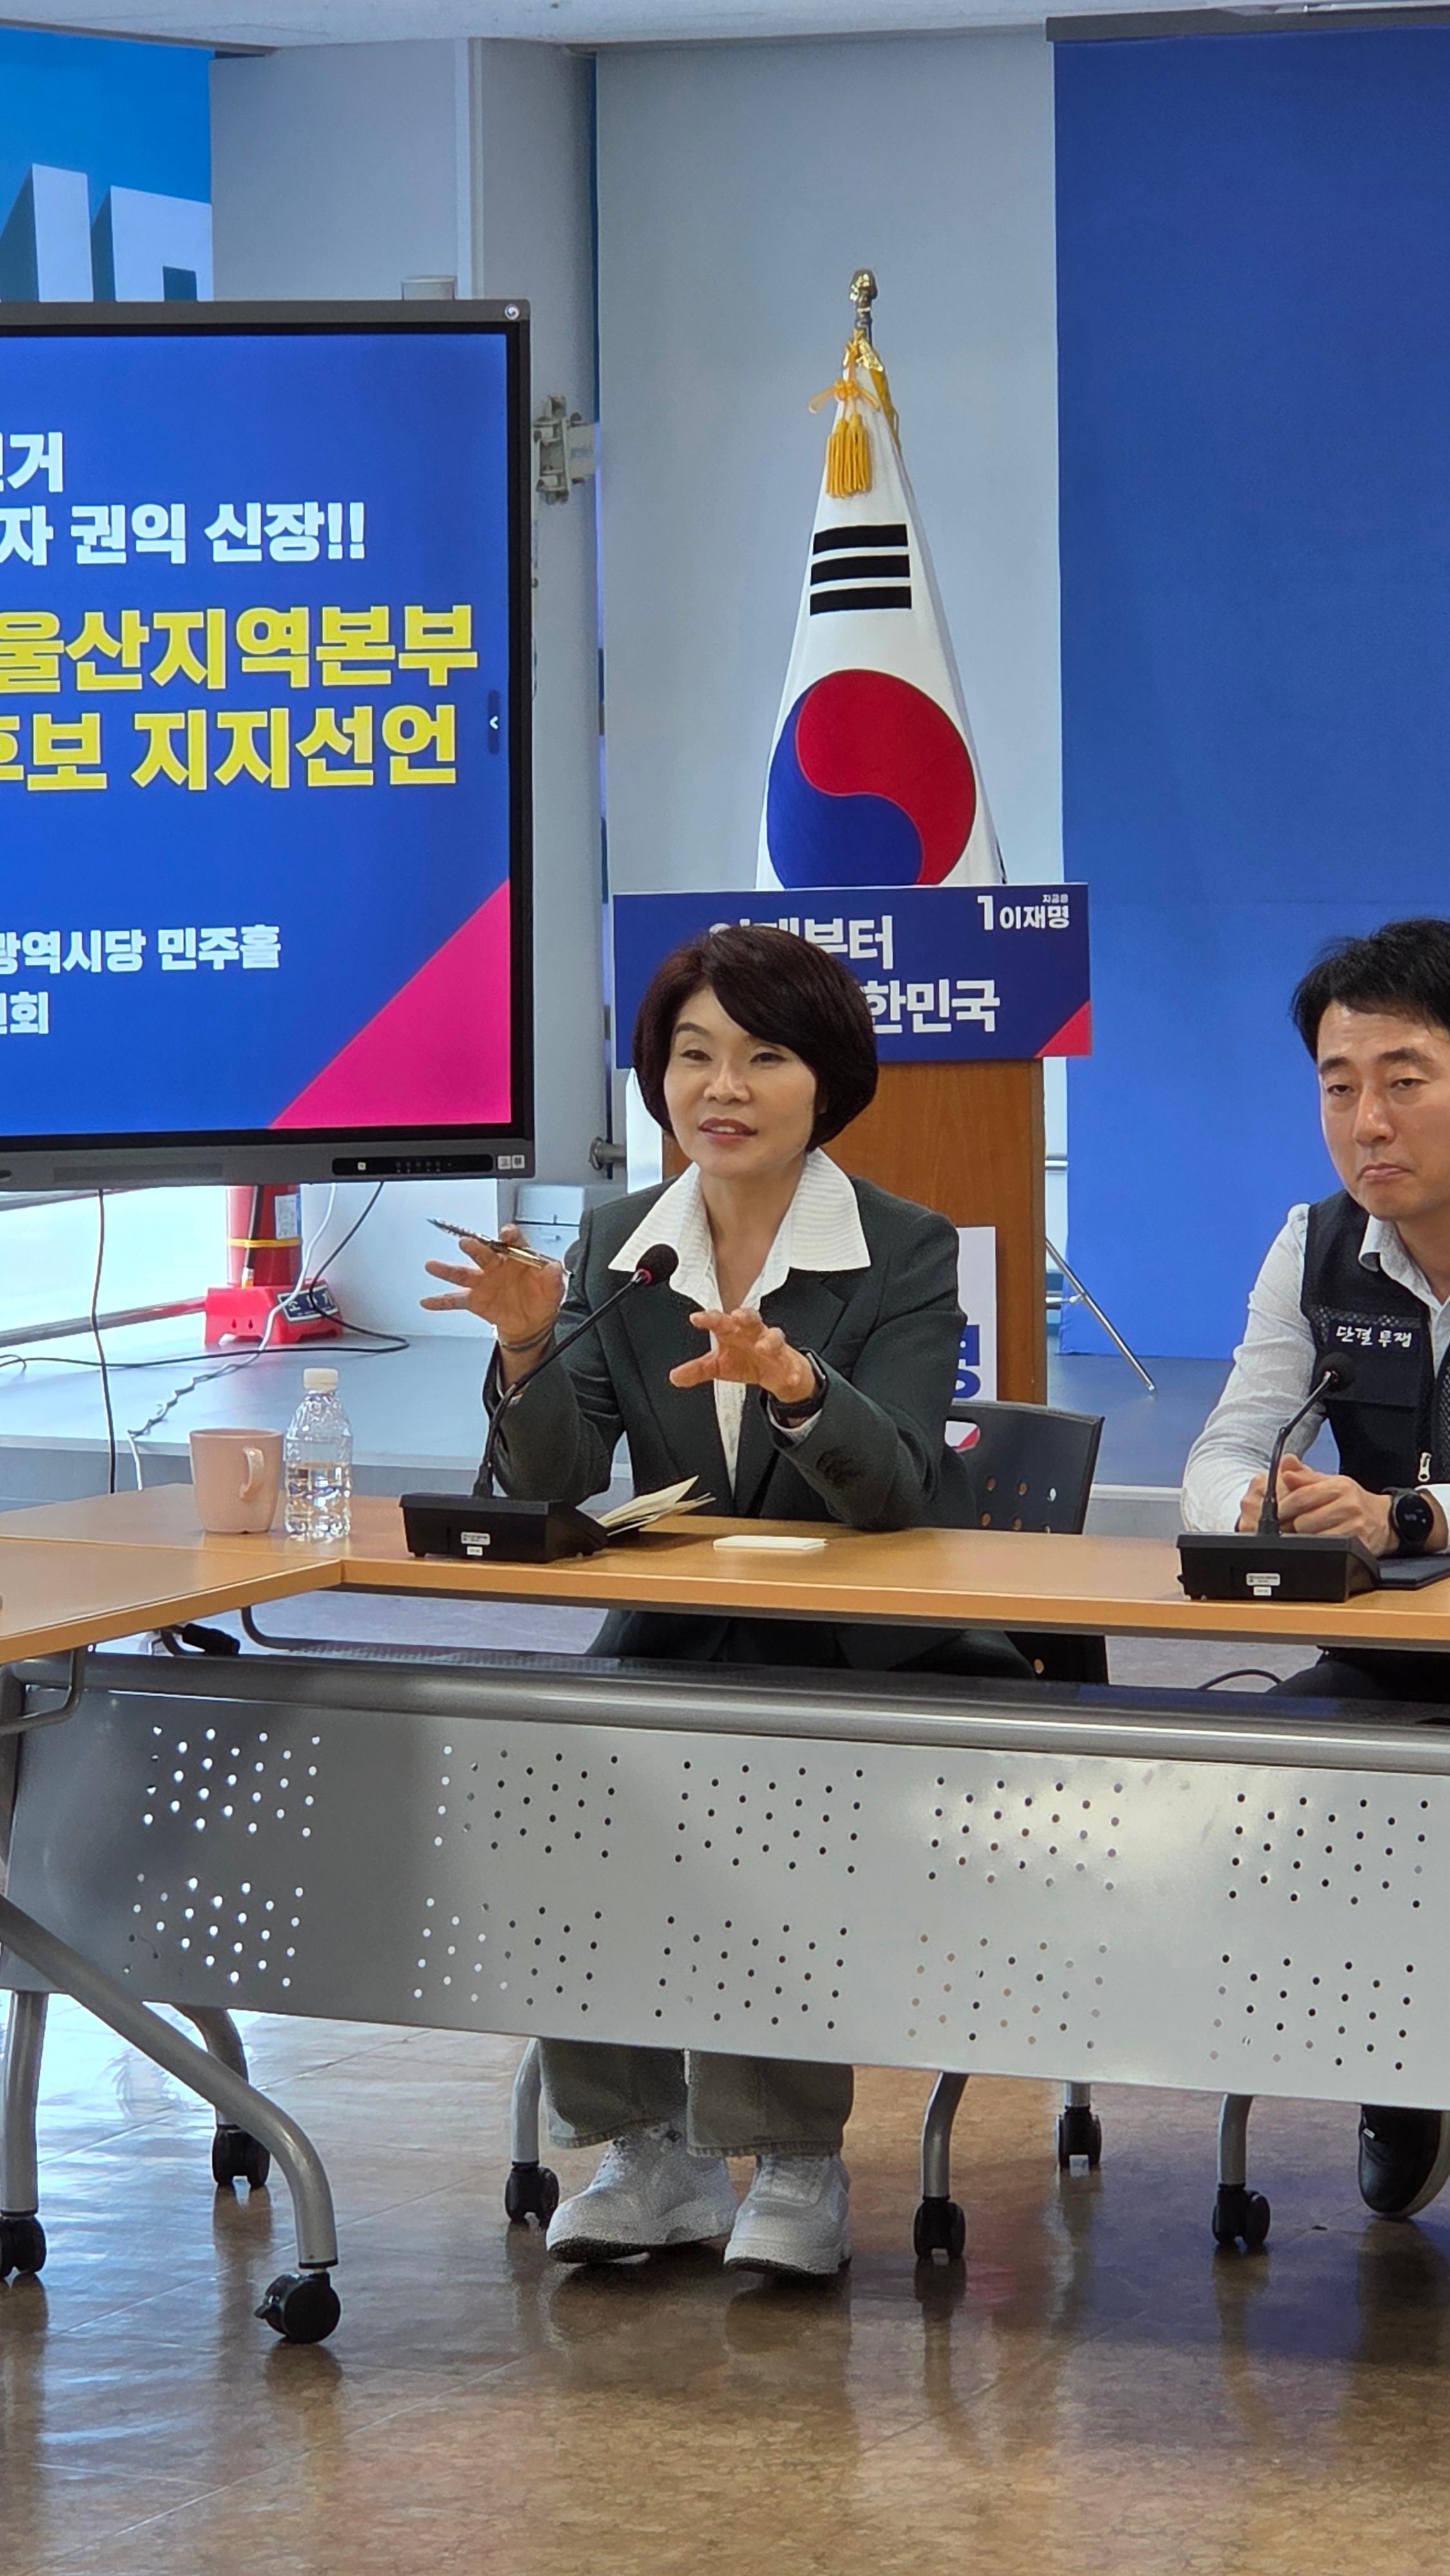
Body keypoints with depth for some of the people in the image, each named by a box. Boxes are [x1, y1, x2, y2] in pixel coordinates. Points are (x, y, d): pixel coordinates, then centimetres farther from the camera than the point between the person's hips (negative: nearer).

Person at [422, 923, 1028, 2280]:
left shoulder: (907, 1251, -5)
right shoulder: (619, 1244, 6)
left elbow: (892, 1490, -19)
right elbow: (552, 1488, -3)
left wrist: (793, 1382, -38)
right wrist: (530, 1349, -22)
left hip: (867, 1657, -3)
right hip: (674, 1648, 4)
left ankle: (795, 2165, -15)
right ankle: (653, 2152, -11)